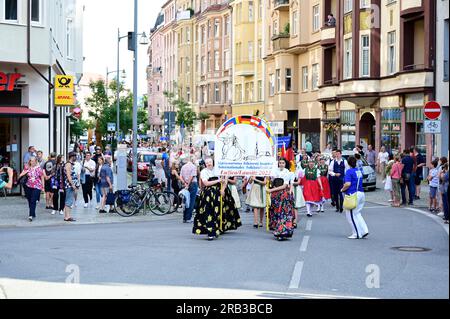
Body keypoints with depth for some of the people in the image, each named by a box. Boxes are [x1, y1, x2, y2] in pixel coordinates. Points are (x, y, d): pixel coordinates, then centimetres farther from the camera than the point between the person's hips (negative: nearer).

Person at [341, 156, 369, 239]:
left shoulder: (349, 171, -13)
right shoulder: (359, 170, 11)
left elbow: (348, 184, -23)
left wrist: (342, 189, -4)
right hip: (361, 193, 8)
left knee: (351, 215, 3)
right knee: (357, 214, 20)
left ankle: (357, 234, 5)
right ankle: (364, 231, 13)